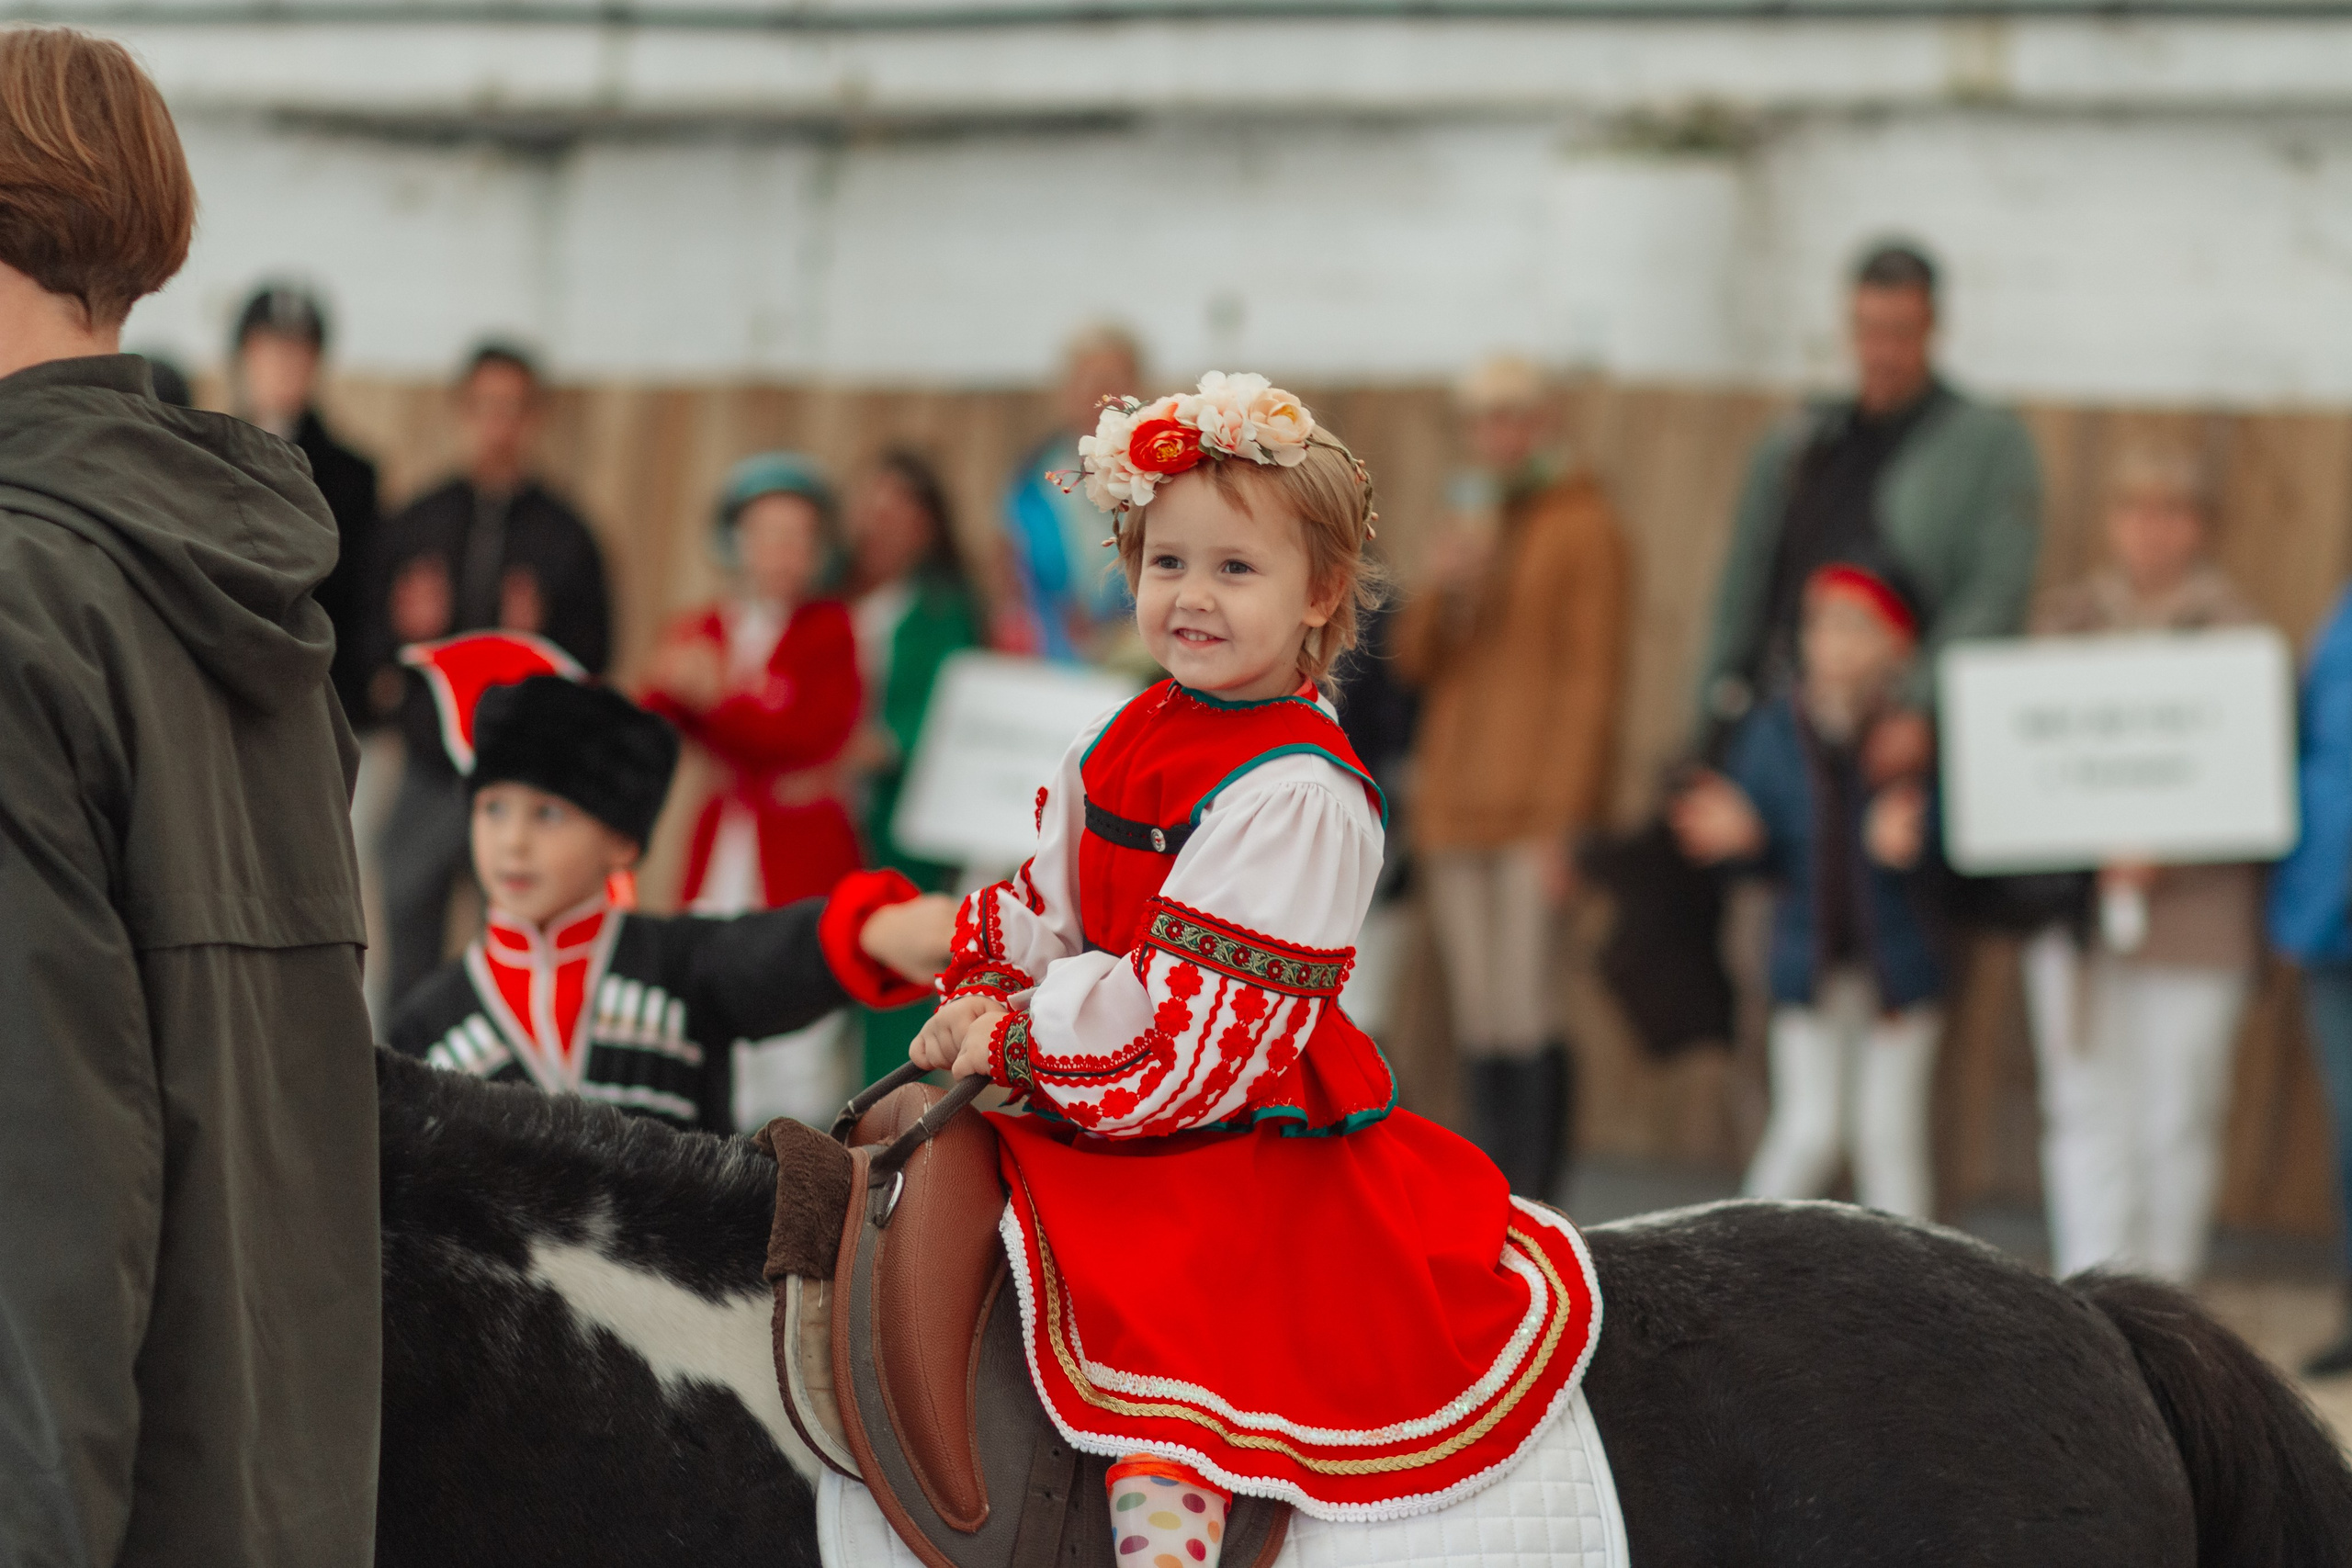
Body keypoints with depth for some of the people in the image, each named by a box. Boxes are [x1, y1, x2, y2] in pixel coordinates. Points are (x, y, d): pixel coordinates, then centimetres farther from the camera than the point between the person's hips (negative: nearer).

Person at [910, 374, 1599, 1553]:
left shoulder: (1297, 793, -18)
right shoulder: (1120, 742, 9)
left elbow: (1195, 1014, -21)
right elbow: (1048, 907, 20)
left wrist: (1014, 1035, -16)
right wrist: (978, 998, 1)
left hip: (1238, 1144, -9)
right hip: (1084, 1104, 9)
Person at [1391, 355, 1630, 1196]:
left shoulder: (1582, 528, -3)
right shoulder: (1469, 525, 19)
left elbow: (1591, 679, -8)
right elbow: (1416, 662, 16)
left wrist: (1561, 819, -14)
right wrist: (1438, 587, -5)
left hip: (1536, 805, -7)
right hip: (1456, 802, 7)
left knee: (1523, 1016, -14)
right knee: (1478, 1021, 5)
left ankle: (1531, 1205, -12)